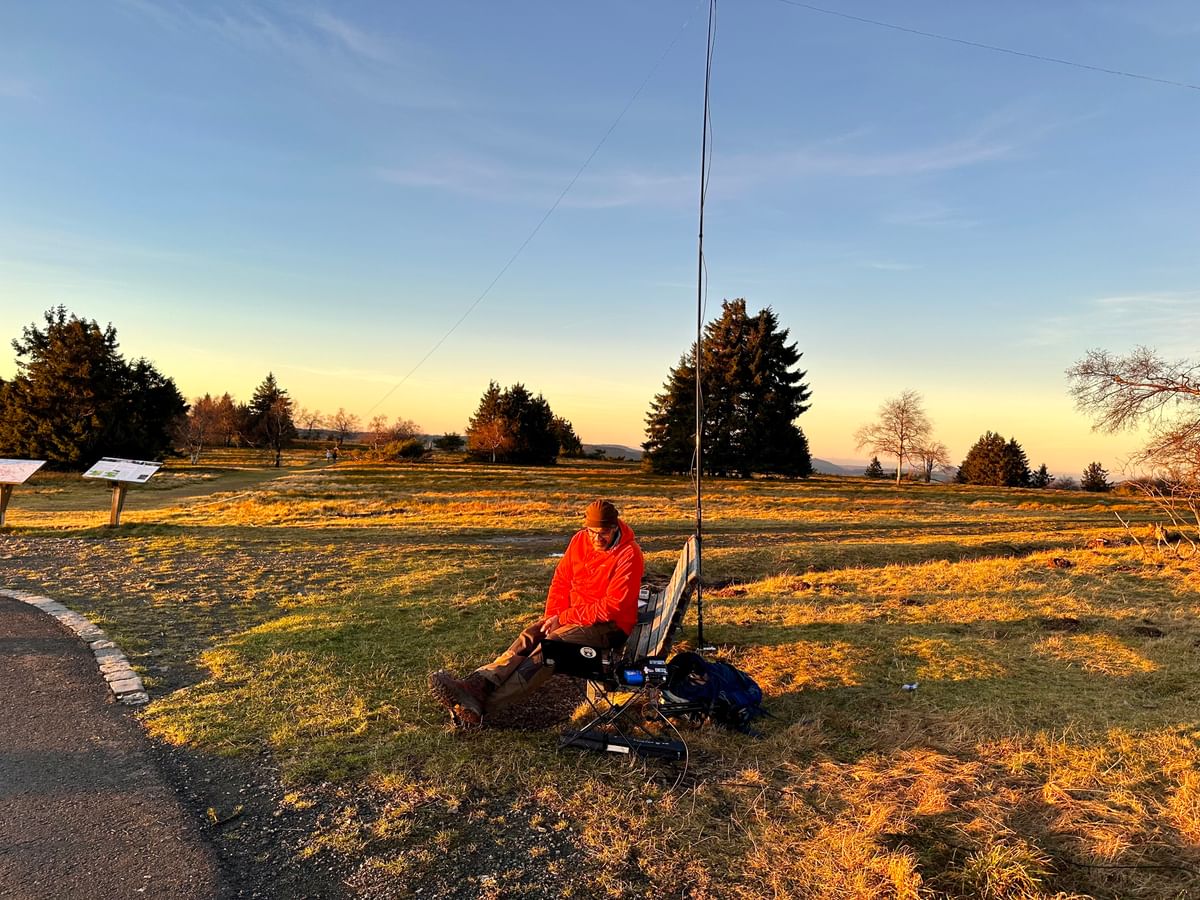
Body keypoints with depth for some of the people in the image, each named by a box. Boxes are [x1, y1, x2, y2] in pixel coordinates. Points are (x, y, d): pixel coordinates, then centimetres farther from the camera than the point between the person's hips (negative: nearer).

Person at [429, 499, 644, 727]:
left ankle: (481, 705, -38)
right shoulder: (580, 540, 3)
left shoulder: (629, 554, -17)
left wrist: (563, 618, -18)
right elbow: (561, 580, 11)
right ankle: (476, 685, -35)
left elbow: (613, 607, -20)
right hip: (573, 615, 7)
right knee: (529, 637, -19)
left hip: (610, 626, -7)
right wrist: (552, 618, -5)